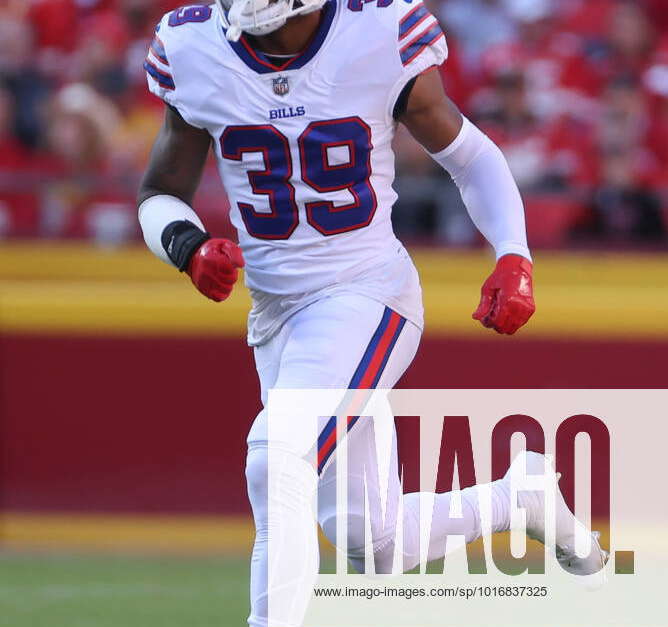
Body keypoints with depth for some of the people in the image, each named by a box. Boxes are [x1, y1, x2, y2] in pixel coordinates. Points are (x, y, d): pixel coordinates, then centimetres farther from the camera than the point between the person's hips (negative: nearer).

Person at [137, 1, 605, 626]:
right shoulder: (195, 53, -4)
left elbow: (470, 157, 2)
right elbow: (159, 195, 7)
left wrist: (513, 257, -11)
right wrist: (189, 248, -15)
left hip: (368, 296, -4)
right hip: (275, 311, 4)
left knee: (279, 459, -28)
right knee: (376, 547, 6)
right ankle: (518, 501, 32)